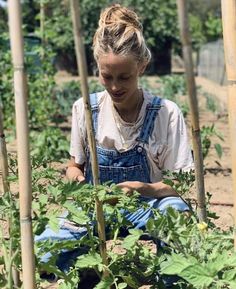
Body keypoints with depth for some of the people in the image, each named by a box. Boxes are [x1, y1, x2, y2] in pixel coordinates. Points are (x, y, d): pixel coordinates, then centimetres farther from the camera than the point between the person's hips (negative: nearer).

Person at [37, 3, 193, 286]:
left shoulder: (166, 114, -12)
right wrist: (74, 176, -14)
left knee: (176, 211, -36)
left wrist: (146, 189, -29)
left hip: (146, 208, -2)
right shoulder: (84, 109, -4)